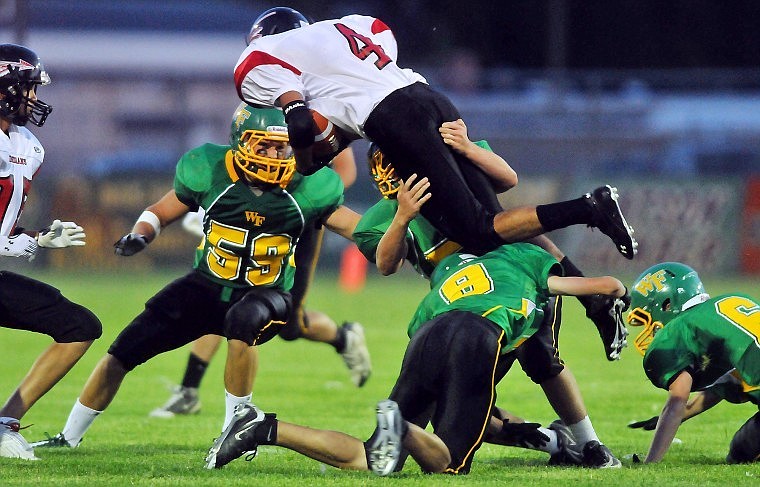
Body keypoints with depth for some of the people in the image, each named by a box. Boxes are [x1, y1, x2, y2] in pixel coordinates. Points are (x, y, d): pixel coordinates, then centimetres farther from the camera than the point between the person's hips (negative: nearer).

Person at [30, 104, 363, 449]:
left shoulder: (306, 187, -15)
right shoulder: (211, 172, -13)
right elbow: (160, 213, 2)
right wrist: (139, 236, -17)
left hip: (267, 295, -2)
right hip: (207, 286, 2)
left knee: (243, 321, -40)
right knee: (122, 354, -1)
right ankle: (68, 438, 19)